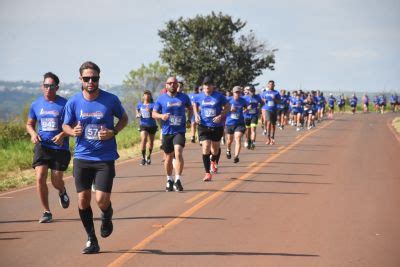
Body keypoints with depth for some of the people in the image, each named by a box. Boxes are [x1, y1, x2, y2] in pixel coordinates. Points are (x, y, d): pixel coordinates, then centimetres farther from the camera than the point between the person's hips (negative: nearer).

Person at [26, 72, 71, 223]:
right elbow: (29, 124, 18)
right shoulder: (36, 104, 5)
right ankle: (46, 212, 1)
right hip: (42, 146, 2)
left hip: (60, 148, -2)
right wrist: (33, 133, -4)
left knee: (56, 181, 2)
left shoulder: (64, 104, -5)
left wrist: (62, 134, -20)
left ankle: (62, 192, 42)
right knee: (40, 178, -13)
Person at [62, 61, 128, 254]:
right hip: (82, 157, 2)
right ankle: (91, 240, 21)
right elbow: (65, 125, 12)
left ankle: (107, 217, 27)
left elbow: (124, 118, 10)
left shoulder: (111, 100, -6)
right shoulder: (73, 102, -1)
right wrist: (73, 131, -12)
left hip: (105, 158, -2)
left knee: (101, 200, -11)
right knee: (83, 200, 4)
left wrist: (113, 132, -8)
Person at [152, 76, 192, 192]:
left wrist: (189, 119, 4)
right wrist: (161, 116, -17)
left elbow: (190, 108, 21)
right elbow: (154, 113, 5)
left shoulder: (184, 97, 4)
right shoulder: (161, 98, 2)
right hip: (167, 131, 1)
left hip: (180, 131, -1)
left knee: (178, 153, -21)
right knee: (168, 157, 11)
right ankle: (169, 180, 30)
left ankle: (178, 180, -19)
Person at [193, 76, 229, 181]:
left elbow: (227, 107, 0)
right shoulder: (200, 96, -1)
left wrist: (221, 116, -14)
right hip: (204, 126, 0)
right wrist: (196, 114, 1)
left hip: (217, 126, 0)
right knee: (205, 149, -12)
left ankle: (214, 162, 51)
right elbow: (195, 105, 18)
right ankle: (207, 173, -7)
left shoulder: (219, 96, -8)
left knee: (215, 148, 16)